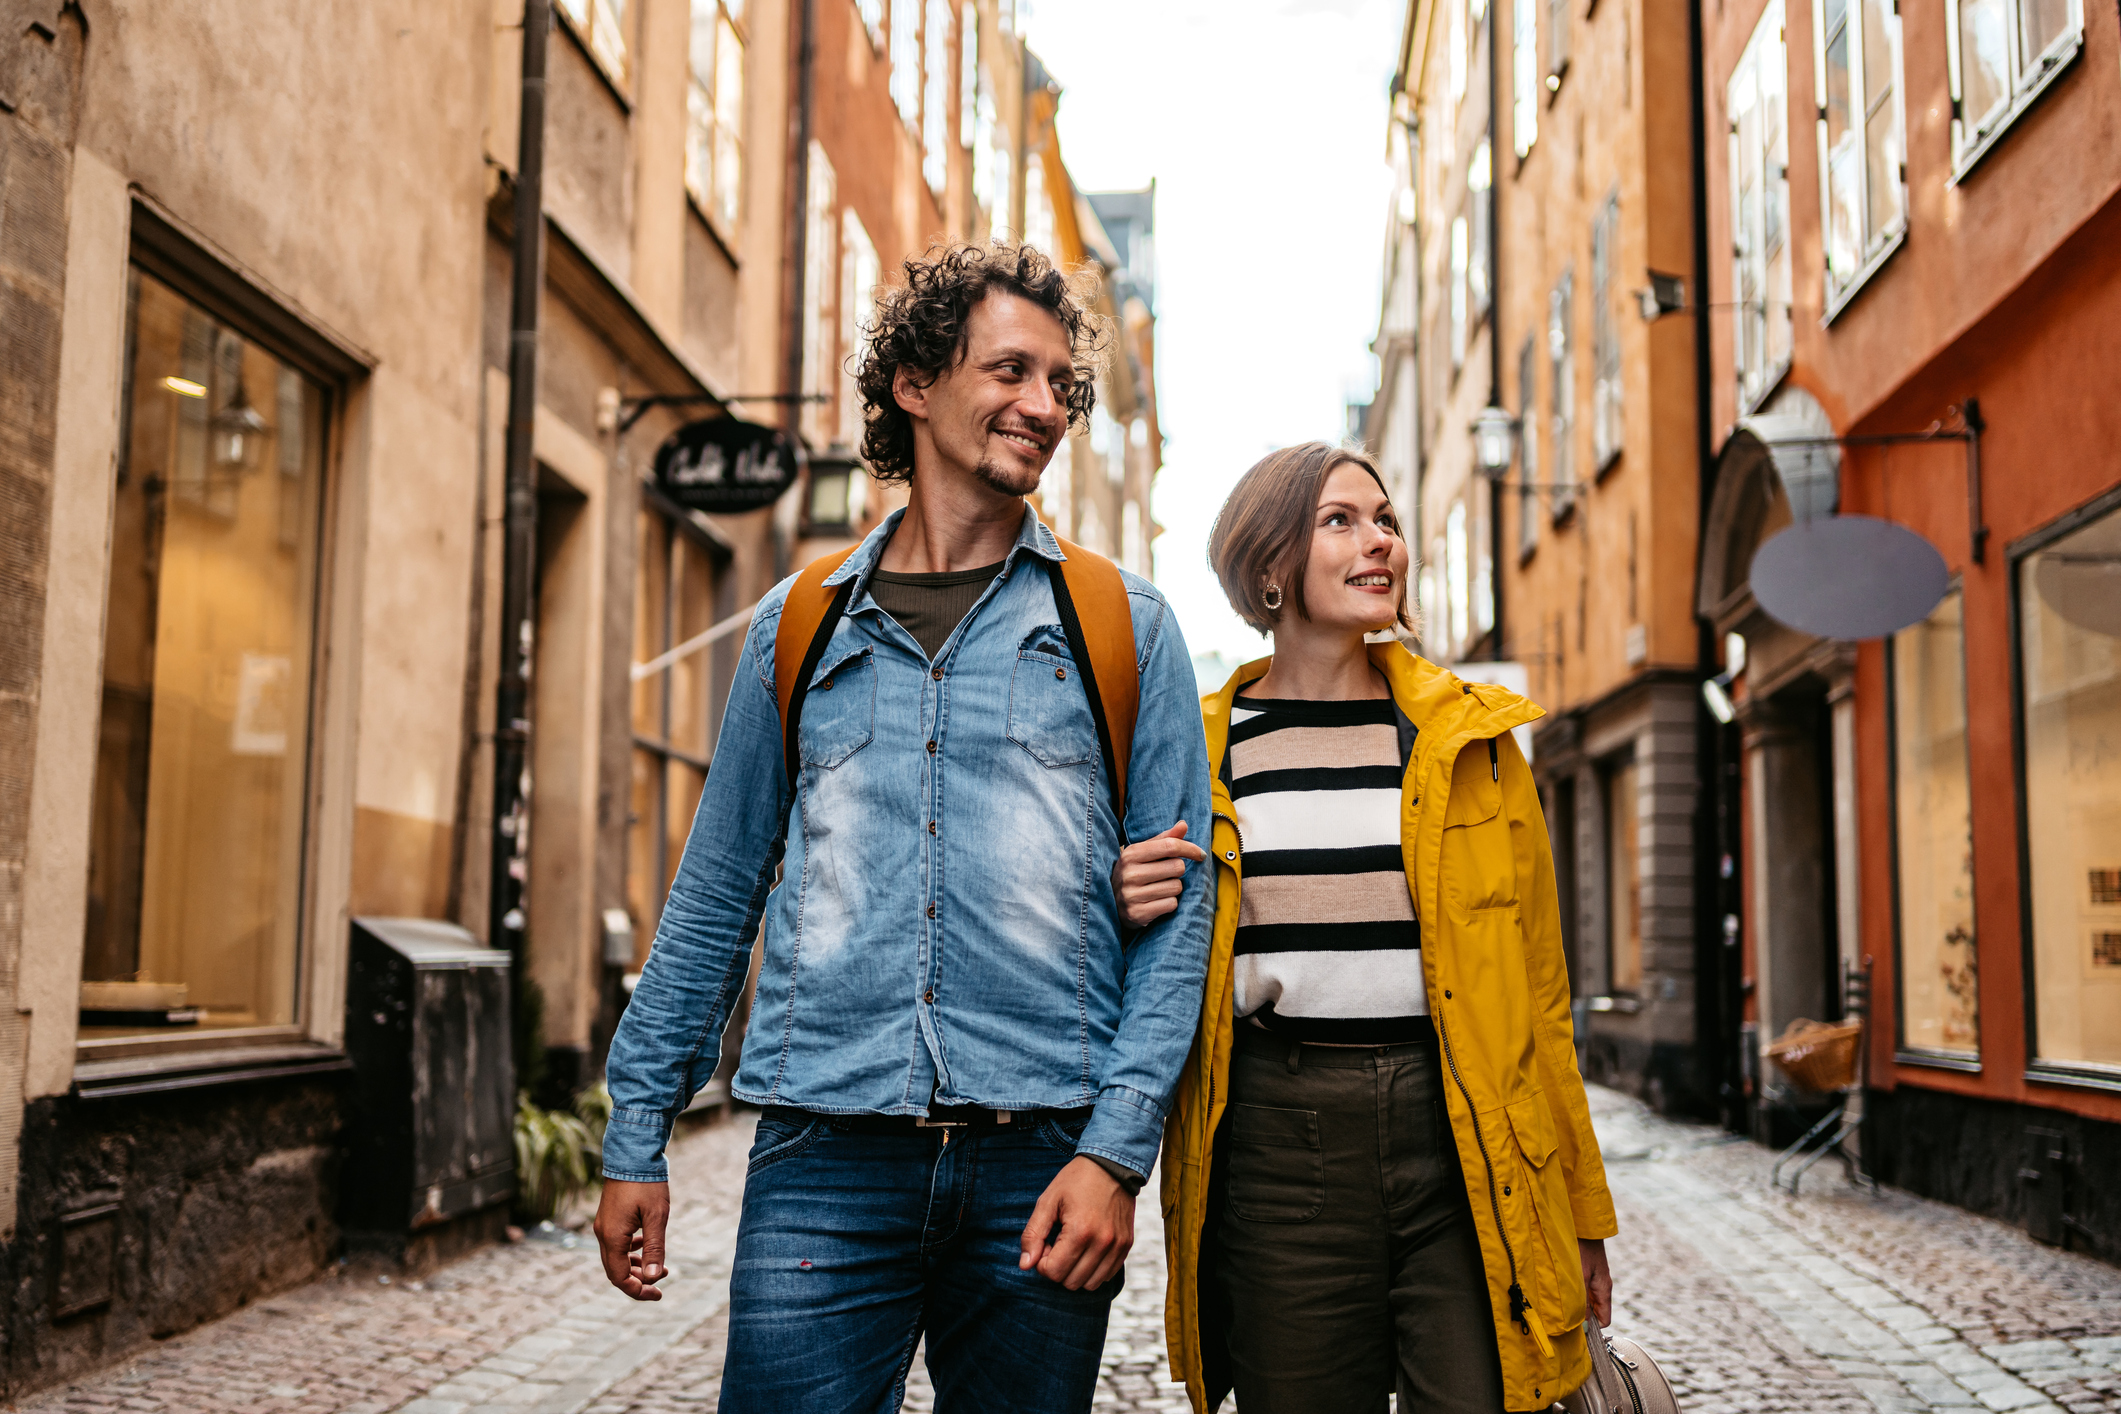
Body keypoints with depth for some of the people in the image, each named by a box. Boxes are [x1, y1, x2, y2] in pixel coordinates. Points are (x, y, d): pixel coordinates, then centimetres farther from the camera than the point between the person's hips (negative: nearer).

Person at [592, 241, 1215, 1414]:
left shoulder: (1122, 627, 6)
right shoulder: (800, 628, 10)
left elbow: (1177, 907, 3)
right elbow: (715, 899, 14)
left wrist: (1117, 1151, -7)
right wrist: (635, 1138, 10)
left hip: (1040, 1170, 0)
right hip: (828, 1153, 0)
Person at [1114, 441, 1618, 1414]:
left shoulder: (1470, 740, 8)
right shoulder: (1198, 752, 6)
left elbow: (1535, 977, 10)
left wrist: (1579, 1205, 10)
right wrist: (1129, 914, -9)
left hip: (1461, 1135, 0)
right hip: (1278, 1141, 0)